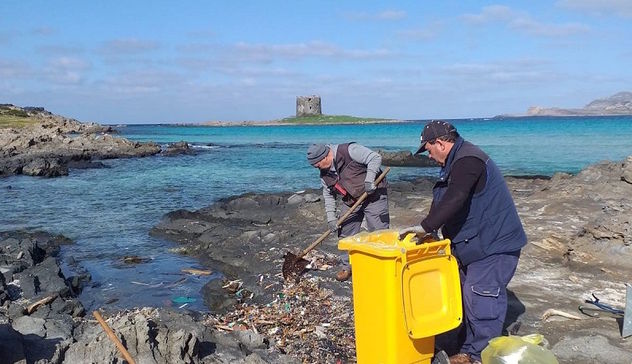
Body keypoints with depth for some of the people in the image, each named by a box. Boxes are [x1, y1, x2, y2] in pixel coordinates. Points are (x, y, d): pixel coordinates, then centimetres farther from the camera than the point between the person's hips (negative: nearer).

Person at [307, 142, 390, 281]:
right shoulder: (325, 173, 1)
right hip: (350, 202, 7)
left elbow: (375, 157, -22)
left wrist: (369, 180, -31)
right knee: (345, 234, 6)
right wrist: (331, 218, -1)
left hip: (373, 197, -7)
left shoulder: (350, 151, -21)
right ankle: (349, 266, 20)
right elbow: (328, 196, 8)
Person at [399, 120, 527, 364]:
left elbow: (453, 200, -29)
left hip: (494, 244, -11)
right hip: (475, 244, 11)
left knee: (480, 299, -9)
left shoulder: (467, 160, -19)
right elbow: (443, 201, 18)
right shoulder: (457, 161, 15)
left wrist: (426, 226, -27)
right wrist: (428, 228, 10)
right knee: (467, 298, 14)